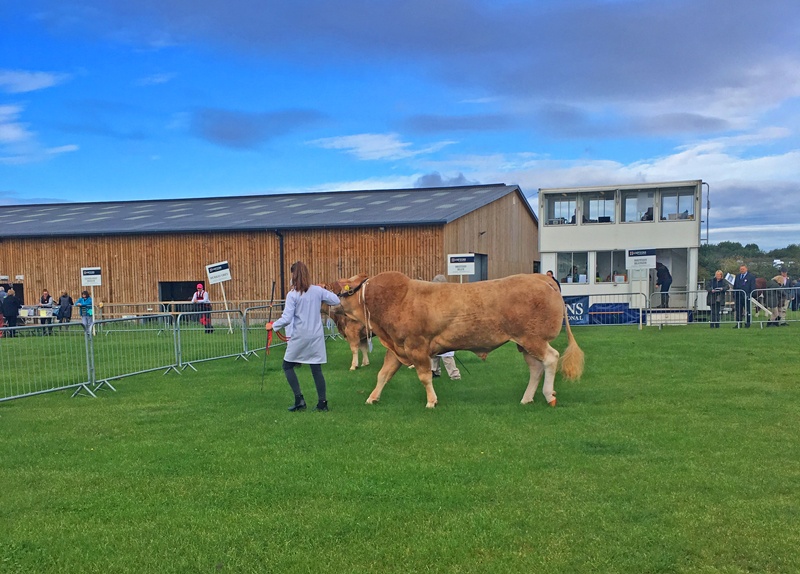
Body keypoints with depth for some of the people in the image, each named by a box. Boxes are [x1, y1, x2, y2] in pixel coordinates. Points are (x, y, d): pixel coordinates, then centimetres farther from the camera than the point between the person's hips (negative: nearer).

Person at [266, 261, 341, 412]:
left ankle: (299, 399, 5)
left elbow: (286, 319, -14)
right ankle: (322, 402, 9)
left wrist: (272, 326, 2)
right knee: (316, 369, 8)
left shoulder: (292, 295, -12)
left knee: (288, 366, 13)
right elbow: (336, 301, 7)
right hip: (316, 337, 4)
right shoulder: (318, 290, -1)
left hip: (300, 337, -4)